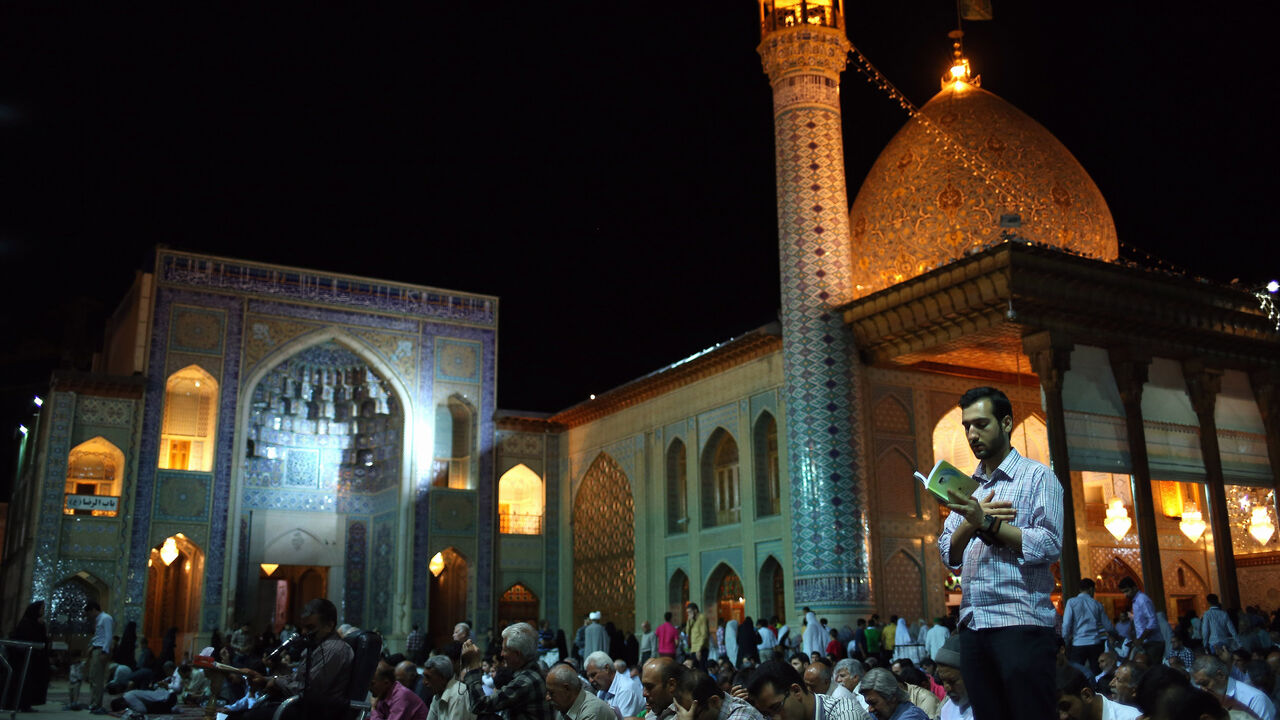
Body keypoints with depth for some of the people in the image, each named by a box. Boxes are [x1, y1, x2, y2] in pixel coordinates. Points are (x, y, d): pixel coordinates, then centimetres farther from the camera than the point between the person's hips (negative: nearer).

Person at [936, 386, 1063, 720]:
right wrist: (971, 522, -9)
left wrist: (987, 522, -20)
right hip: (973, 625, 5)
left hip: (1021, 622, -5)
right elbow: (949, 555, 10)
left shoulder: (1036, 476, 1)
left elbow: (1050, 545, -13)